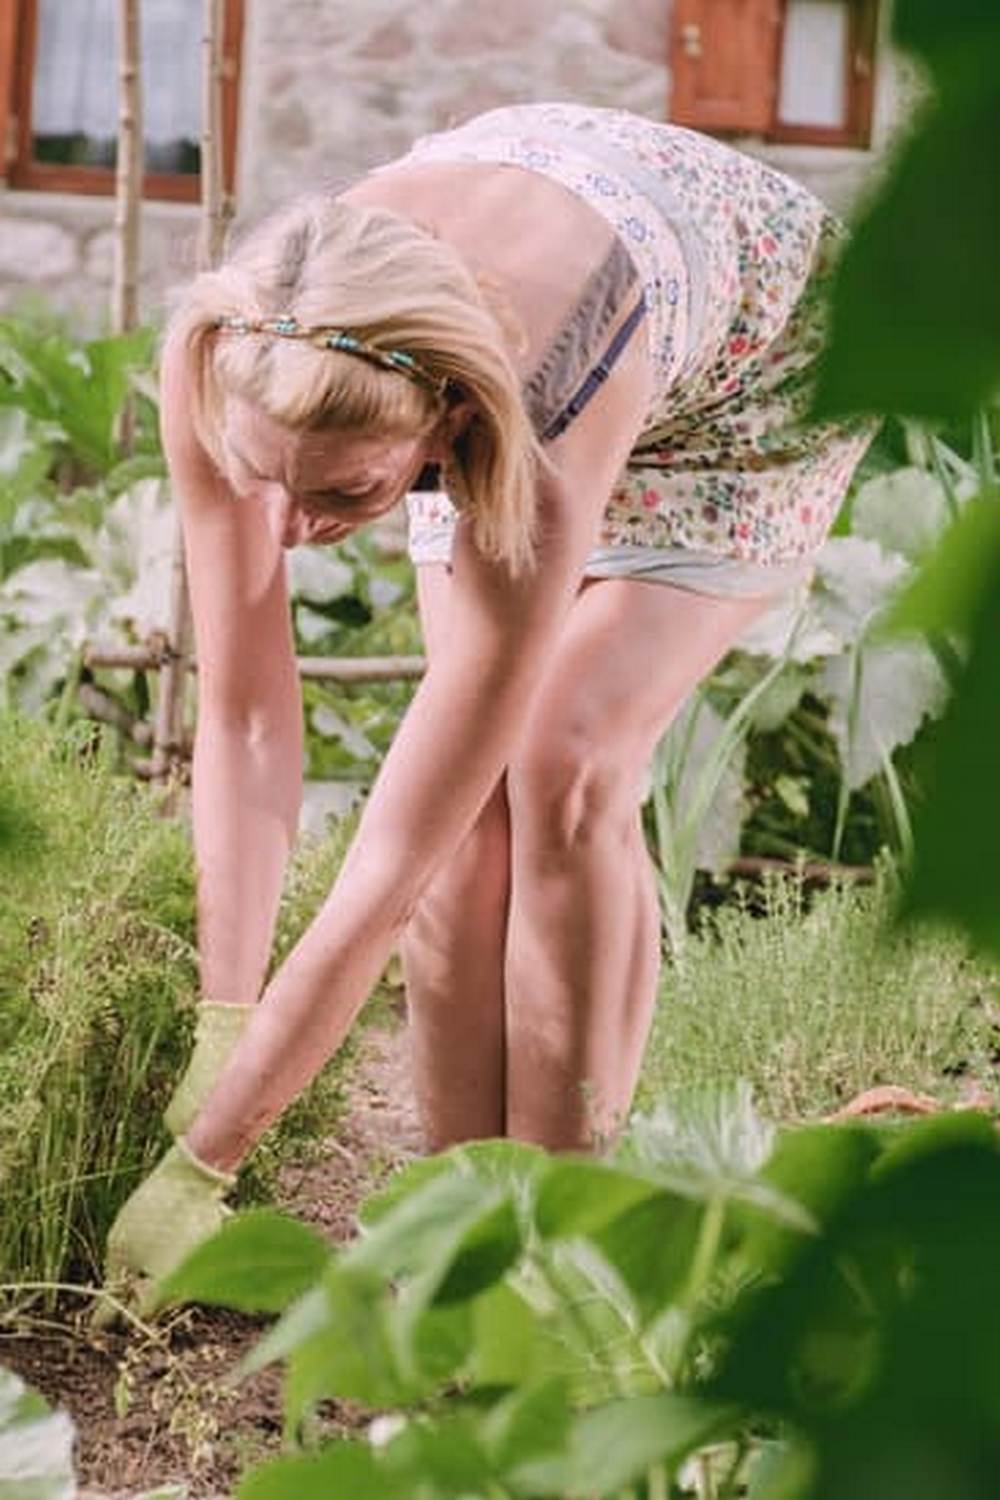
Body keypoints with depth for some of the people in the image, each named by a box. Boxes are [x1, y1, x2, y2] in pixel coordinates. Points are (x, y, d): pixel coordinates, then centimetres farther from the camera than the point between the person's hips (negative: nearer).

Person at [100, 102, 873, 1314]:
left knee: (564, 767, -21)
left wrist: (196, 1167, -36)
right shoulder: (225, 358, -36)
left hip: (757, 356, -4)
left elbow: (389, 870, -41)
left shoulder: (533, 473, -46)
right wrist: (221, 1033, -30)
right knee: (473, 781, -13)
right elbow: (242, 719, -26)